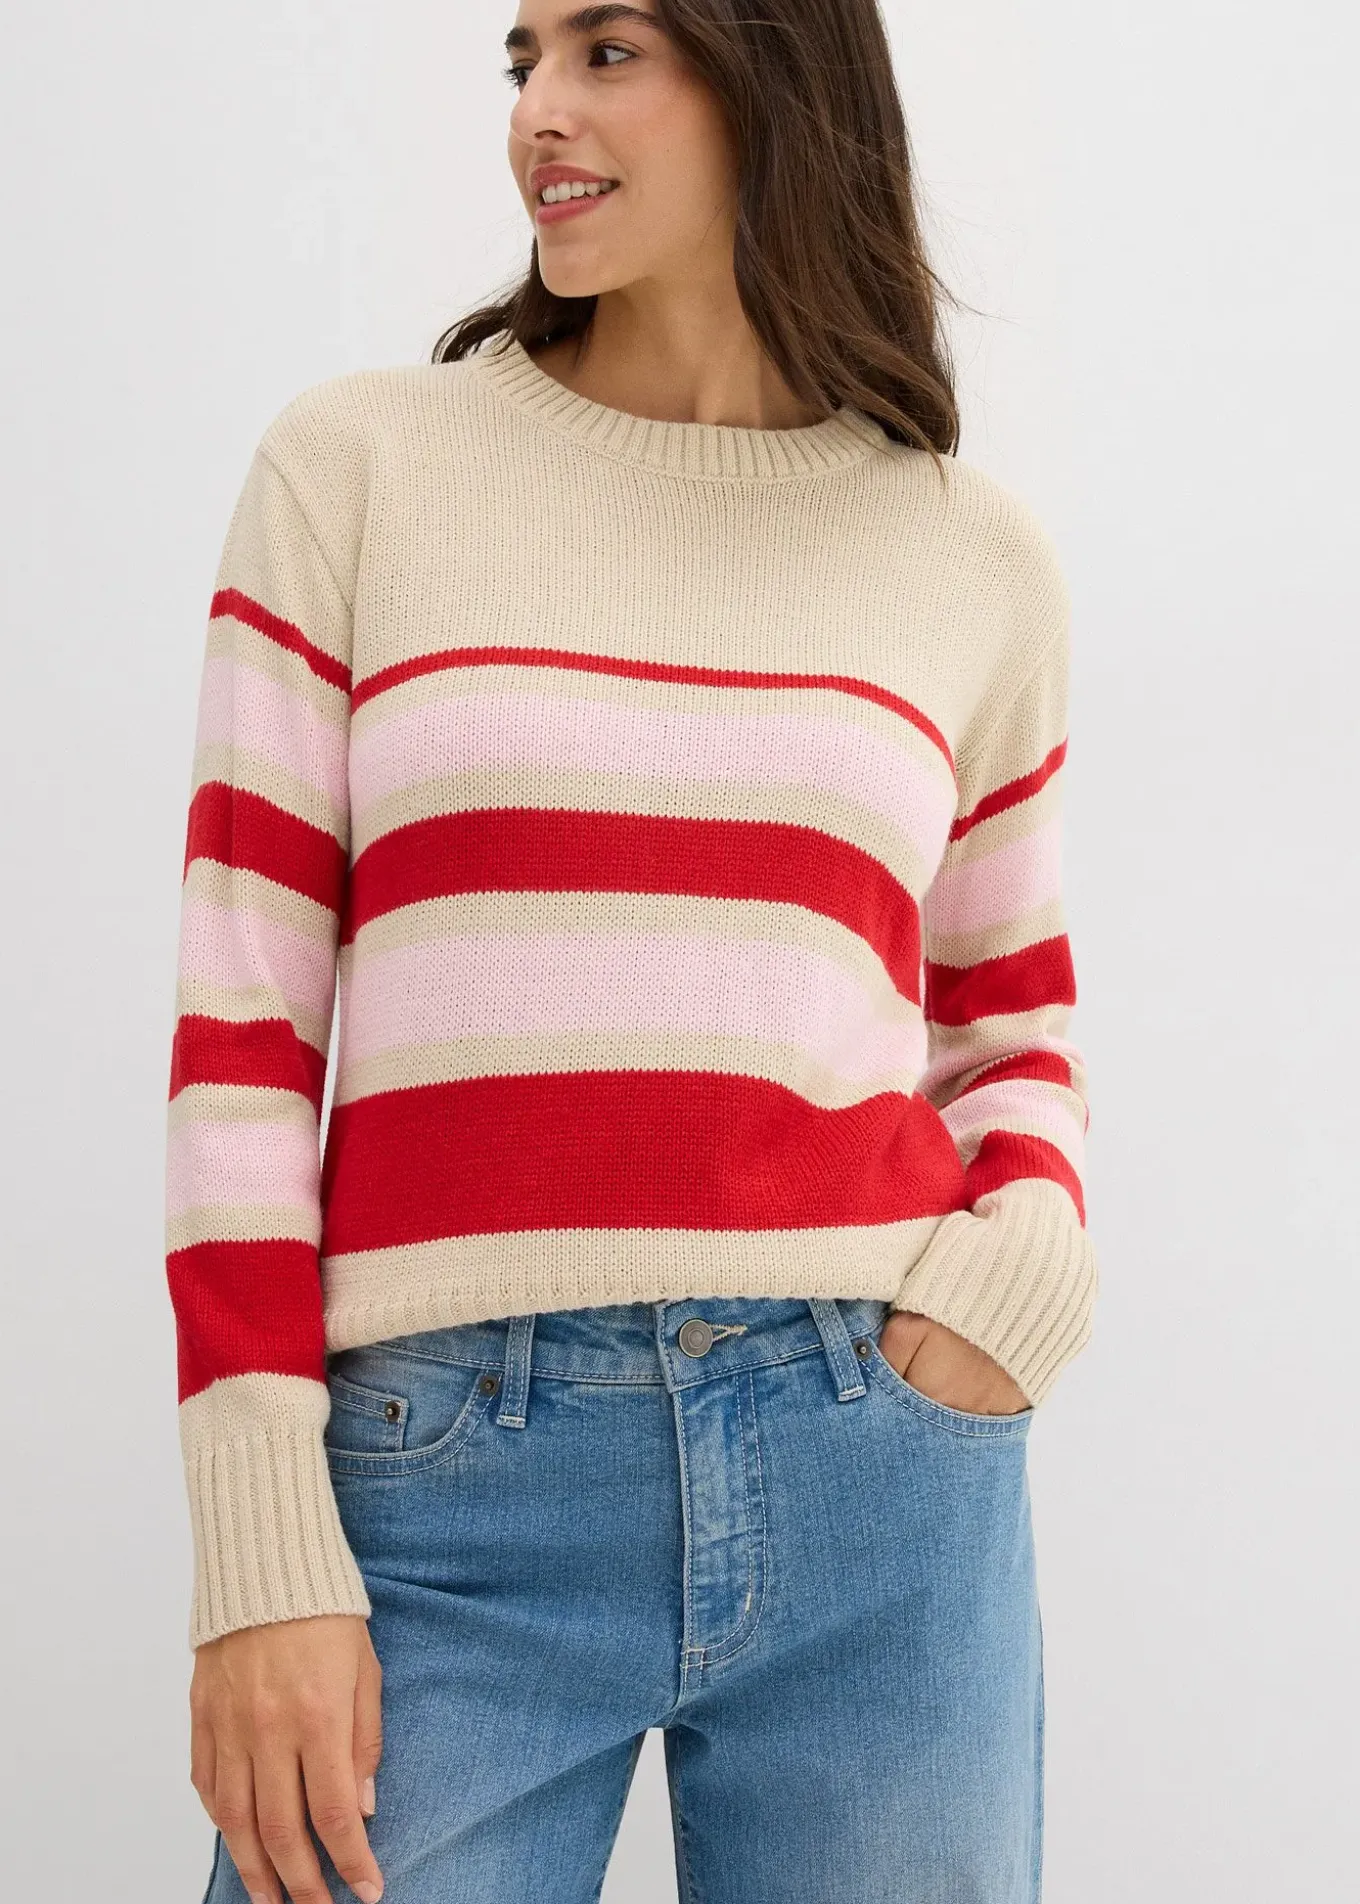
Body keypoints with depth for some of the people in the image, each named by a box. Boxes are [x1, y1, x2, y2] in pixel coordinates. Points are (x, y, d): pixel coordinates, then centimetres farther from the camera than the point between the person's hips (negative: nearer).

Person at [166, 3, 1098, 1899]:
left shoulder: (978, 556, 10)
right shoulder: (358, 466, 4)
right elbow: (240, 1027, 0)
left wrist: (1023, 1270, -4)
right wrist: (261, 1557, -7)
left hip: (881, 1474, 2)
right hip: (447, 1481, -1)